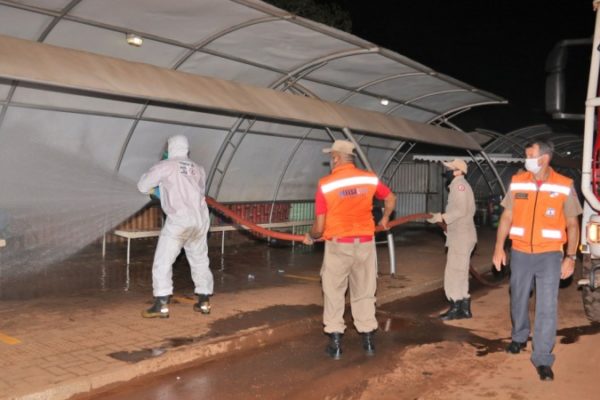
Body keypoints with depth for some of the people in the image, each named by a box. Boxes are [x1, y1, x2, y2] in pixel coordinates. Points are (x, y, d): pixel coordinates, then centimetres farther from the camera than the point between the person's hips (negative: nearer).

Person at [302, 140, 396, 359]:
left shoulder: (325, 185, -12)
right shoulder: (370, 179, -2)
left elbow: (319, 227, -10)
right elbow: (391, 199, 15)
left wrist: (310, 237, 11)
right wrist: (385, 219, 34)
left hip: (338, 246, -3)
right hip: (365, 244, 3)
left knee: (334, 294, 11)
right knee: (364, 293, 15)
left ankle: (335, 344, 14)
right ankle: (368, 341, 23)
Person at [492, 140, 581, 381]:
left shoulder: (564, 186, -5)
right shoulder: (517, 182, 1)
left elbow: (572, 225, 0)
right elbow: (507, 217, 5)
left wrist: (571, 257, -7)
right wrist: (499, 247, -1)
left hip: (549, 255, -2)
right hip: (520, 253, 3)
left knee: (547, 308, -5)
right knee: (518, 301, 17)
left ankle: (543, 359, 4)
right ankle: (519, 338, 41)